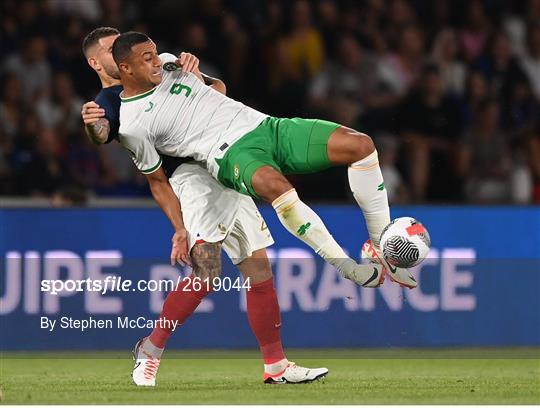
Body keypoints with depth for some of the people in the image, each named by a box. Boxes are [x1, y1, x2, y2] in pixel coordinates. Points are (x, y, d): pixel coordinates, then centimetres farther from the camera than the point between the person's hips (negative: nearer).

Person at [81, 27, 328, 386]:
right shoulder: (109, 101, 6)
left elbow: (218, 89, 21)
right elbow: (102, 135, -16)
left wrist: (192, 68, 0)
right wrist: (92, 124, -41)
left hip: (223, 171, 7)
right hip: (191, 177, -7)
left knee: (259, 268, 3)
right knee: (206, 273, -21)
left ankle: (276, 366, 7)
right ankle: (151, 350, -5)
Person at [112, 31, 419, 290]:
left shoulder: (169, 64, 14)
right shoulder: (132, 125, -2)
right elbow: (157, 181, 7)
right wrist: (180, 230, 3)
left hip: (264, 126, 7)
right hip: (231, 154, -7)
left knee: (360, 145, -12)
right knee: (276, 186, -44)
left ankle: (383, 250, -1)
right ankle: (346, 267, -30)